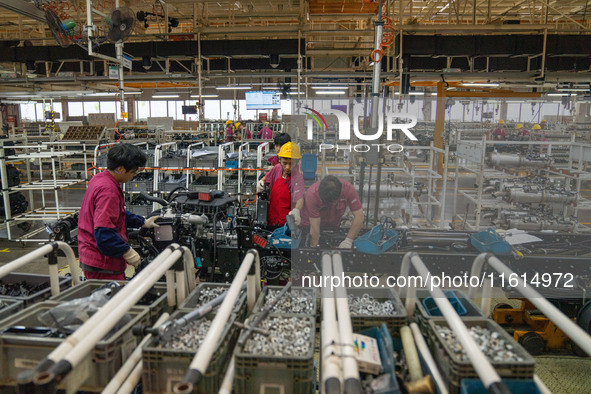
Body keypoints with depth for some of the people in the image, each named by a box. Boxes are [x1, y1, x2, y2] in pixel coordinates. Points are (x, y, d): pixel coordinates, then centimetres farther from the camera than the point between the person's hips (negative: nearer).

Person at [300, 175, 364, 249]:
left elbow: (359, 216, -25)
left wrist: (348, 241, -28)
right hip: (309, 226, -2)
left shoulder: (348, 188, -29)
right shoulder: (312, 194, -35)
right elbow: (315, 226, -30)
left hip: (334, 226, 3)